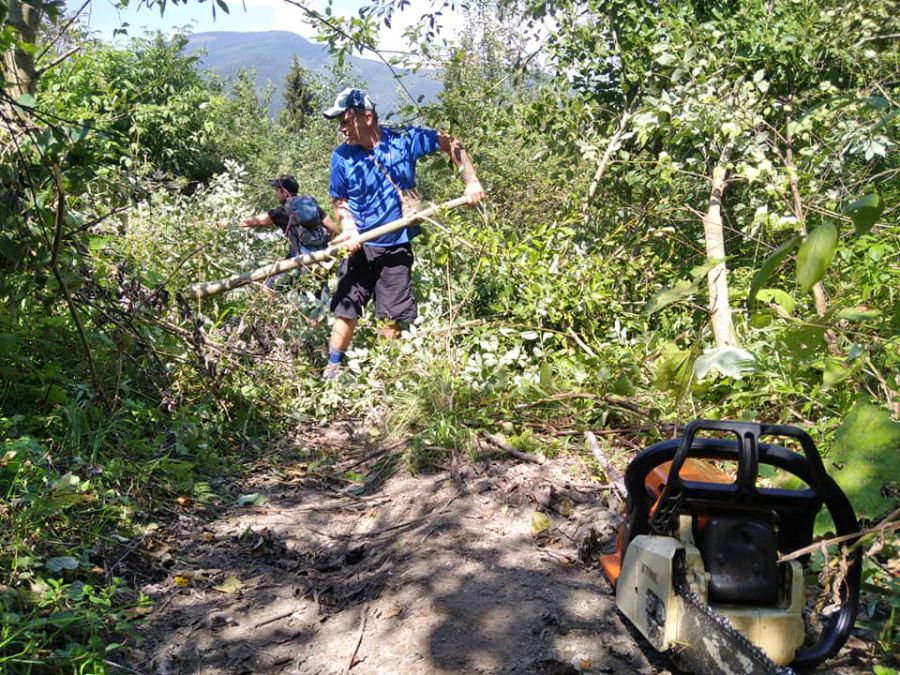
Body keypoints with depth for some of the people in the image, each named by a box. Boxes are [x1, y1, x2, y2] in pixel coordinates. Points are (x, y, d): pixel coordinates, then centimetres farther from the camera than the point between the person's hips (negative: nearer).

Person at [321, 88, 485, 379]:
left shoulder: (404, 140, -8)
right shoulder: (342, 157, -4)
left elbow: (451, 144, 2)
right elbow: (339, 201, 7)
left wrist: (471, 182, -7)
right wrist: (349, 229, -12)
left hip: (396, 248, 0)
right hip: (359, 246, 1)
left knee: (392, 318, 5)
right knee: (346, 310, 0)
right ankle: (332, 370, 14)